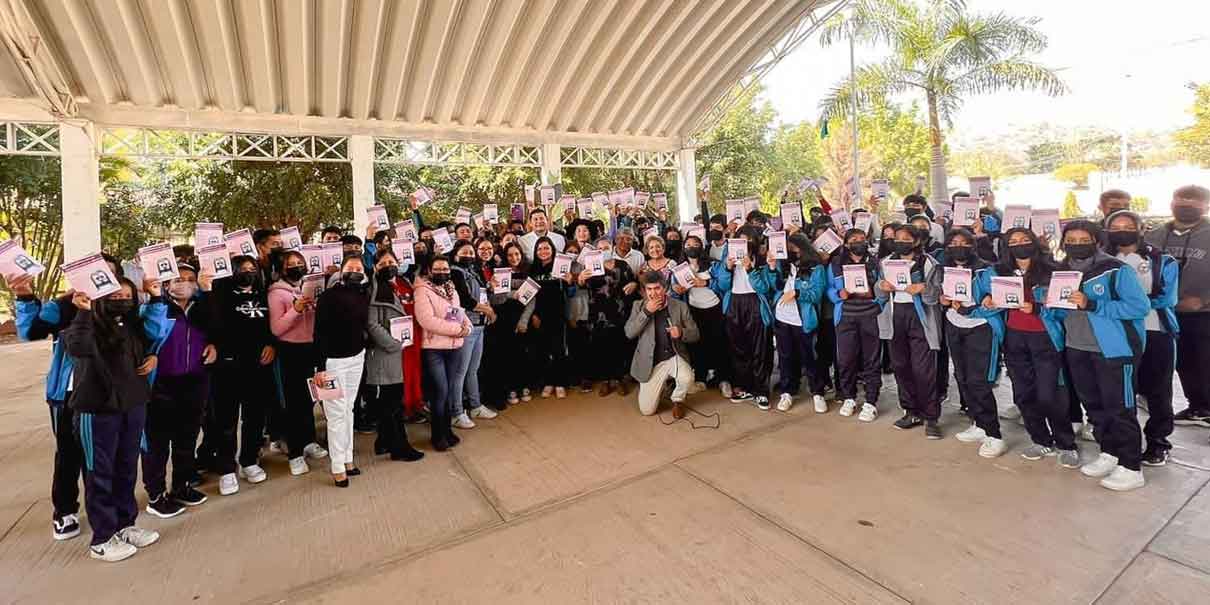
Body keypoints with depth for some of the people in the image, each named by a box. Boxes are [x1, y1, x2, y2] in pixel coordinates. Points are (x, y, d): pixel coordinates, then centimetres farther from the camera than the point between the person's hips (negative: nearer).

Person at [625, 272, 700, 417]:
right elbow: (629, 333, -11)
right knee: (646, 410, -3)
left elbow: (694, 334, 2)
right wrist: (646, 312, -20)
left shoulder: (680, 306, -2)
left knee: (687, 379, -33)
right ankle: (660, 386, 31)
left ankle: (677, 400, 3)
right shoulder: (639, 306, 0)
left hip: (674, 357, 0)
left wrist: (681, 333, -22)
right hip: (651, 362, 1)